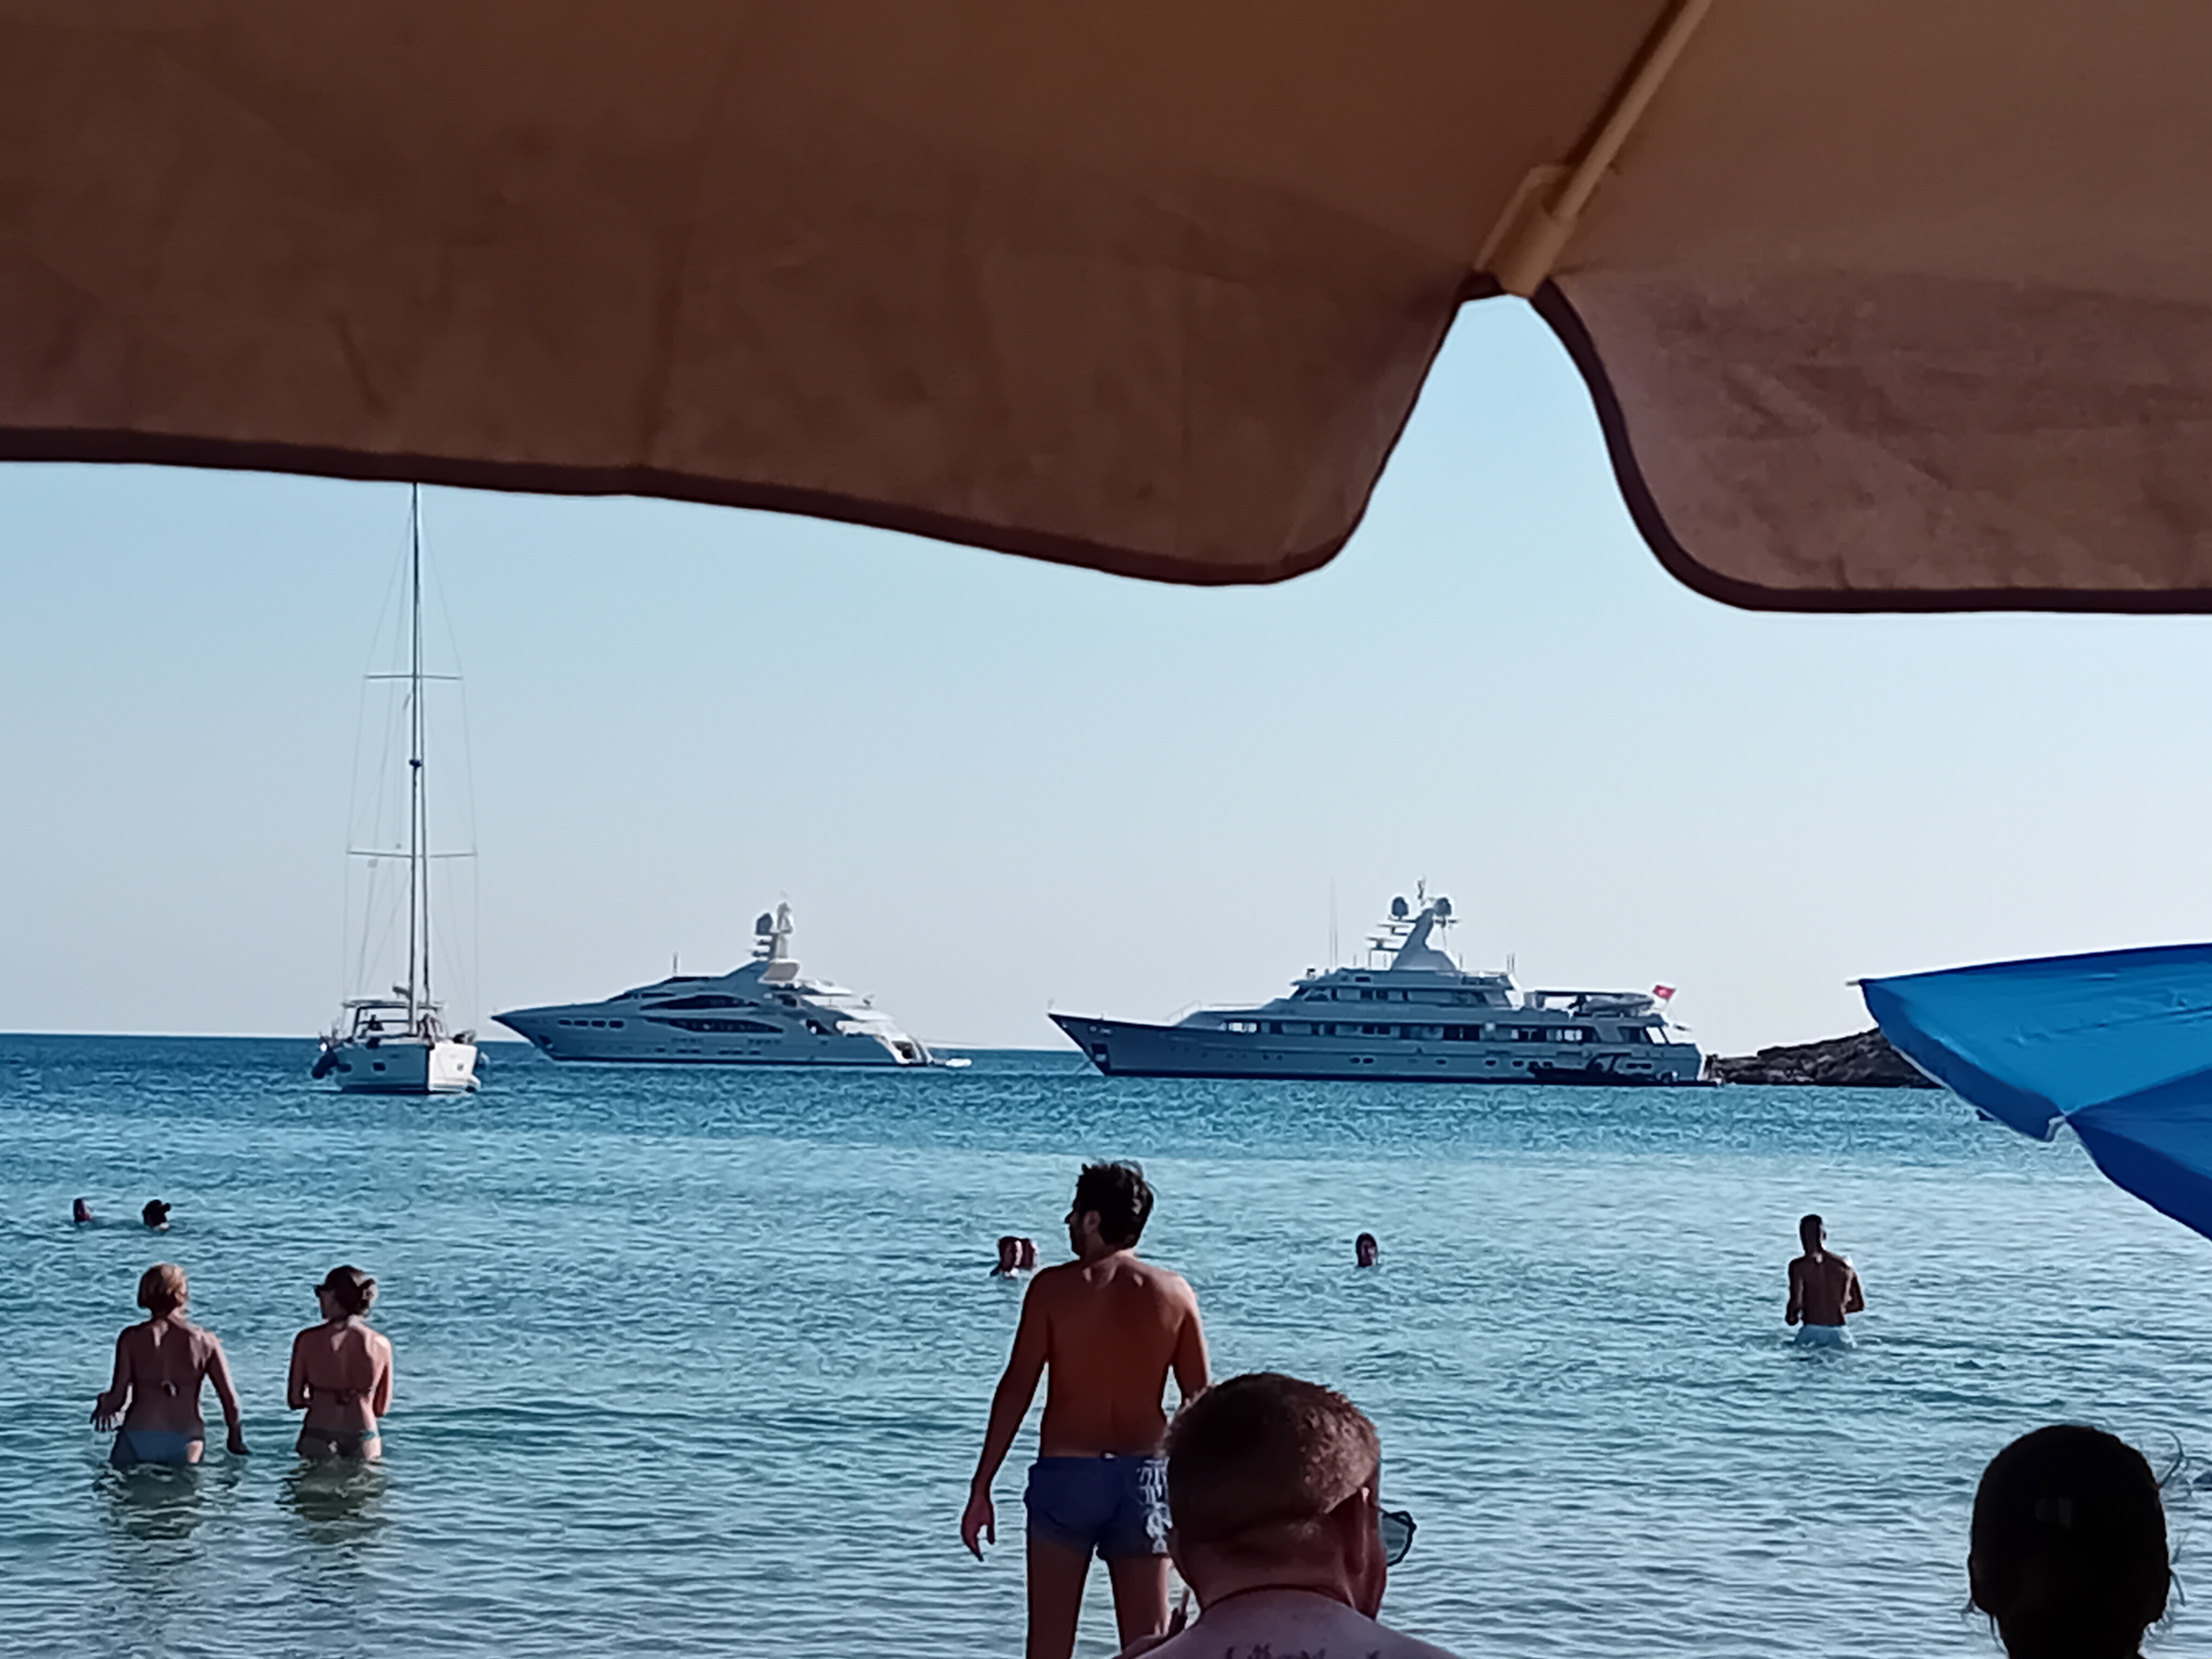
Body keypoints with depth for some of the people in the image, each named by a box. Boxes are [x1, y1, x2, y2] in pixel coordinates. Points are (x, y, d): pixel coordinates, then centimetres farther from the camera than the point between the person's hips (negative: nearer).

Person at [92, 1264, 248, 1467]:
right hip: (186, 1440, 1)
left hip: (138, 1437, -1)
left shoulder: (131, 1338, 1)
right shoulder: (205, 1341, 3)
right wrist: (235, 1436, 19)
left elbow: (118, 1398, -2)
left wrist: (103, 1404, 21)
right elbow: (230, 1399, 3)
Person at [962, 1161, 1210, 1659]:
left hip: (1066, 1473, -2)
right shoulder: (1174, 1293, 3)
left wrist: (981, 1488, -3)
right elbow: (1201, 1403, 2)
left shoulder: (1055, 1287, -4)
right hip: (1145, 1476, 2)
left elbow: (1017, 1389, -7)